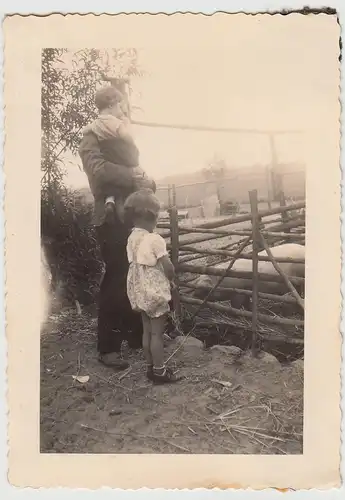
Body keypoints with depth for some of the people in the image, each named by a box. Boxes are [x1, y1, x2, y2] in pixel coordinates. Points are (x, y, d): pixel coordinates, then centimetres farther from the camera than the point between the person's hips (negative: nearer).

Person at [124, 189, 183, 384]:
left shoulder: (132, 238, 3)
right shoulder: (154, 239, -21)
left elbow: (137, 265, 8)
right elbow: (168, 268, -21)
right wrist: (171, 279, 1)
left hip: (140, 293, 8)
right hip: (156, 292, -7)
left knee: (147, 331, 16)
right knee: (157, 333, 3)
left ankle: (152, 367, 28)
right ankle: (159, 371, 14)